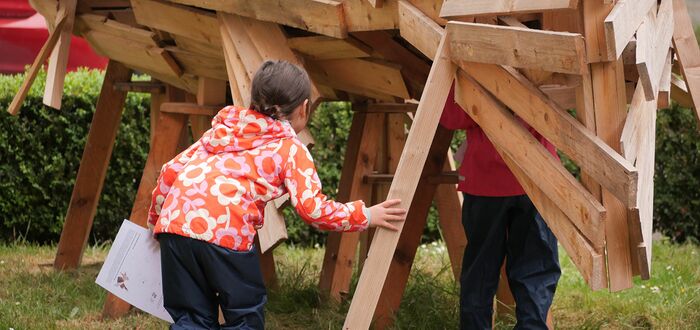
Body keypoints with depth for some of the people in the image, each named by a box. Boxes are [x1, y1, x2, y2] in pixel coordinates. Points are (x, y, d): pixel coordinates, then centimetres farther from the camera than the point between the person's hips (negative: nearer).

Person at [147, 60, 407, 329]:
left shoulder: (222, 130, 28)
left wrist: (155, 218, 36)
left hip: (173, 221, 5)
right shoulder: (291, 149, 11)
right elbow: (312, 208, 1)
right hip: (223, 229, -5)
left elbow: (171, 170, 25)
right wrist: (366, 216, 11)